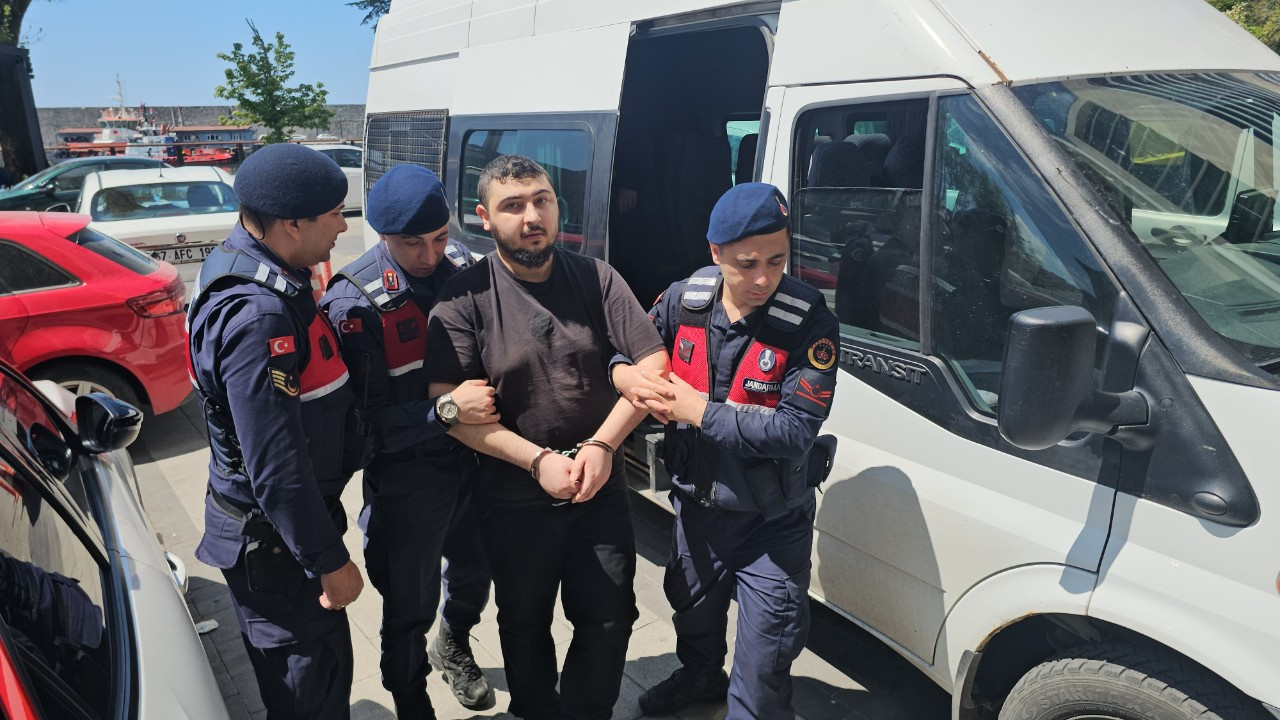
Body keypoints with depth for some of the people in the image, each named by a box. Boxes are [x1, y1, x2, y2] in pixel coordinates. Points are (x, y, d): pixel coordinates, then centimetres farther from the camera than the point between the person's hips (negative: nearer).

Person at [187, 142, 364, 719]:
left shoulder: (260, 276, 2)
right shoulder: (256, 314, -30)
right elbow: (276, 468, -28)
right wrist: (330, 562, -19)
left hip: (273, 523, 9)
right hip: (272, 539, -9)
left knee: (308, 671, 25)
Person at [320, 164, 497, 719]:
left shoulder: (461, 266, -5)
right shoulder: (353, 303, -20)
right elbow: (367, 421, -24)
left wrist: (492, 393, -10)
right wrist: (447, 410, -34)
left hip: (474, 460, 5)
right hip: (406, 479, -5)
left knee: (475, 573, 26)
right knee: (410, 610, 13)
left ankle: (454, 647, 58)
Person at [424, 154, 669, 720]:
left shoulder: (596, 279, -3)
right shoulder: (465, 299, -10)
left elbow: (653, 365, -5)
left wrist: (602, 446, -16)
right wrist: (539, 460, -21)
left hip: (601, 492, 2)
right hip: (514, 499, -1)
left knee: (609, 620, 11)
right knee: (525, 623, 20)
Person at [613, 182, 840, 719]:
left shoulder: (809, 321, -24)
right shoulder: (685, 300, -11)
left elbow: (795, 430, -29)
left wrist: (698, 411, -27)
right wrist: (626, 376, -20)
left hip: (772, 523, -5)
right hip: (696, 506, 5)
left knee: (764, 656, 8)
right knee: (694, 612, 31)